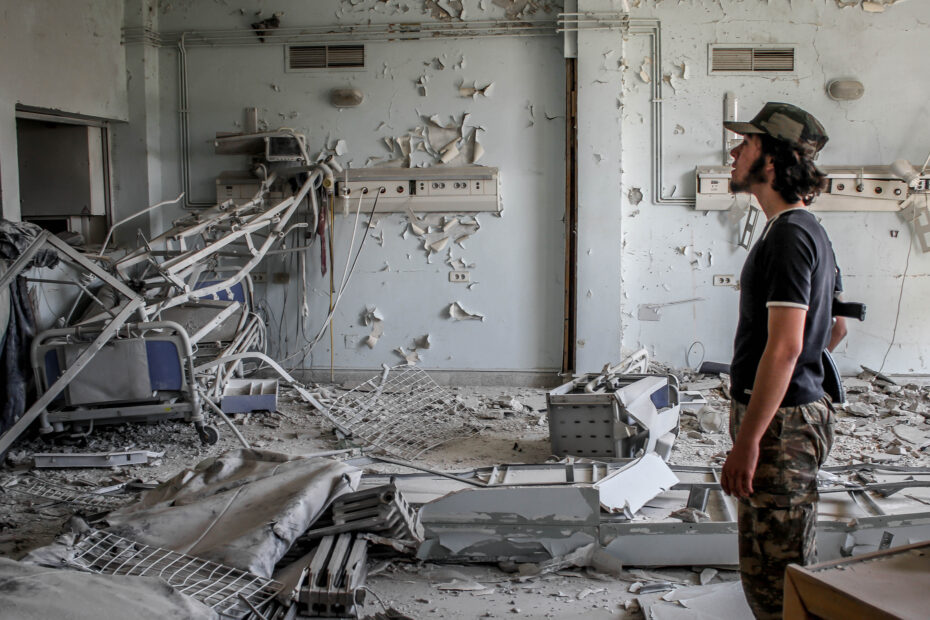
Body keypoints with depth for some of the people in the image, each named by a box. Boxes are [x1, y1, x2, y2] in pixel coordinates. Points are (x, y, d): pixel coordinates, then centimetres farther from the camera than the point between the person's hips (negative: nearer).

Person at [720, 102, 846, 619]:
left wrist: (747, 441, -25)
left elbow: (784, 346, -24)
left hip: (781, 422, -10)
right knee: (764, 572, 18)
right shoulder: (810, 230, 15)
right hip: (800, 412, 10)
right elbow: (837, 325, 24)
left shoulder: (789, 236, -17)